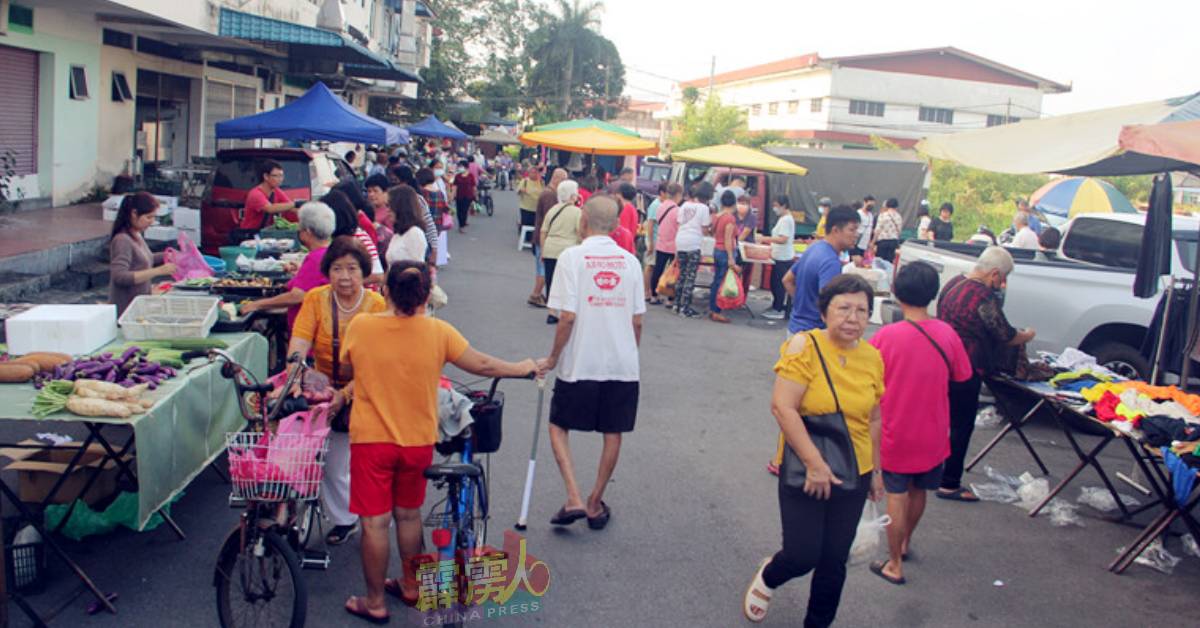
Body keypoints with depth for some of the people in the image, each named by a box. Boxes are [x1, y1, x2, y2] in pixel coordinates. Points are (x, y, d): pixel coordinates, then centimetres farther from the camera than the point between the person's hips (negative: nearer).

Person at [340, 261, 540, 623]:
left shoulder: (360, 326, -11)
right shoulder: (438, 332, -10)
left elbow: (346, 372, 6)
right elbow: (483, 365, -2)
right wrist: (522, 368, 14)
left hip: (371, 440, -2)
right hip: (418, 441, 2)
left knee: (374, 522, 8)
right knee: (408, 515, 21)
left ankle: (375, 602, 19)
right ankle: (410, 585, 36)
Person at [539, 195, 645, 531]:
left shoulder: (572, 257, -9)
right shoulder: (630, 261, 3)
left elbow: (568, 317, -14)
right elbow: (637, 320, 4)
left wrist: (553, 358, -2)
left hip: (580, 364, -3)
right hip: (622, 365, 3)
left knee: (559, 427, 13)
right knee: (613, 433, 14)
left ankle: (574, 498, 0)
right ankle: (595, 504, 24)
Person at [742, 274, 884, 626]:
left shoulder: (872, 358, 1)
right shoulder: (805, 347, -15)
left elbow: (873, 419, 13)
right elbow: (782, 407, -21)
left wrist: (876, 470, 16)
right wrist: (814, 462, -22)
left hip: (853, 475, 5)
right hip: (804, 473, -4)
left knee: (835, 561, 11)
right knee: (802, 555, -4)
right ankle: (767, 578, 31)